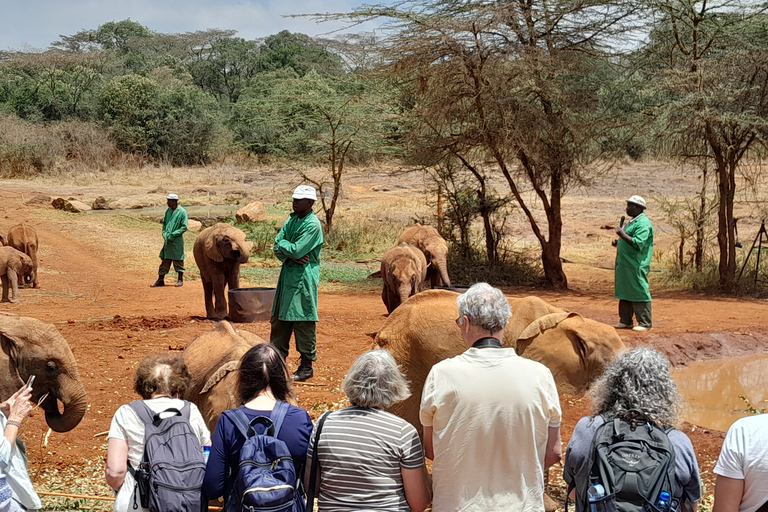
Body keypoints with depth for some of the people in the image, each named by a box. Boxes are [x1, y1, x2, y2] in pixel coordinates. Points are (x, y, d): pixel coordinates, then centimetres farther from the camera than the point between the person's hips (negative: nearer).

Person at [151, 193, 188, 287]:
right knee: (164, 260, 8)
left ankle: (180, 279, 13)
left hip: (177, 240, -6)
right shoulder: (168, 211, 11)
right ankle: (161, 279, 13)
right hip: (167, 240, 6)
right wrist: (165, 234, 2)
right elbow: (164, 223, 19)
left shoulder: (182, 212, -8)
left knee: (178, 261, 2)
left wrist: (173, 234, -15)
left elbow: (184, 227, -11)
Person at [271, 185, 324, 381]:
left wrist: (283, 245, -4)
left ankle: (307, 366, 3)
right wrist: (290, 254, -13)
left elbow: (296, 250, -21)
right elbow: (278, 248, 6)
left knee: (303, 321, -4)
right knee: (279, 318, 13)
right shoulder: (292, 220, 12)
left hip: (304, 278, -9)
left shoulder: (313, 225, -14)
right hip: (287, 274, 9)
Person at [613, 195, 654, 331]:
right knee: (624, 293, 13)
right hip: (625, 264, 10)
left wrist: (623, 235, -20)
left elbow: (638, 243, -25)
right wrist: (618, 242, 11)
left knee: (639, 294, -6)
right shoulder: (632, 221, 18)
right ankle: (625, 321, 20)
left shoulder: (643, 224, -14)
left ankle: (645, 323, -1)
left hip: (637, 266, -10)